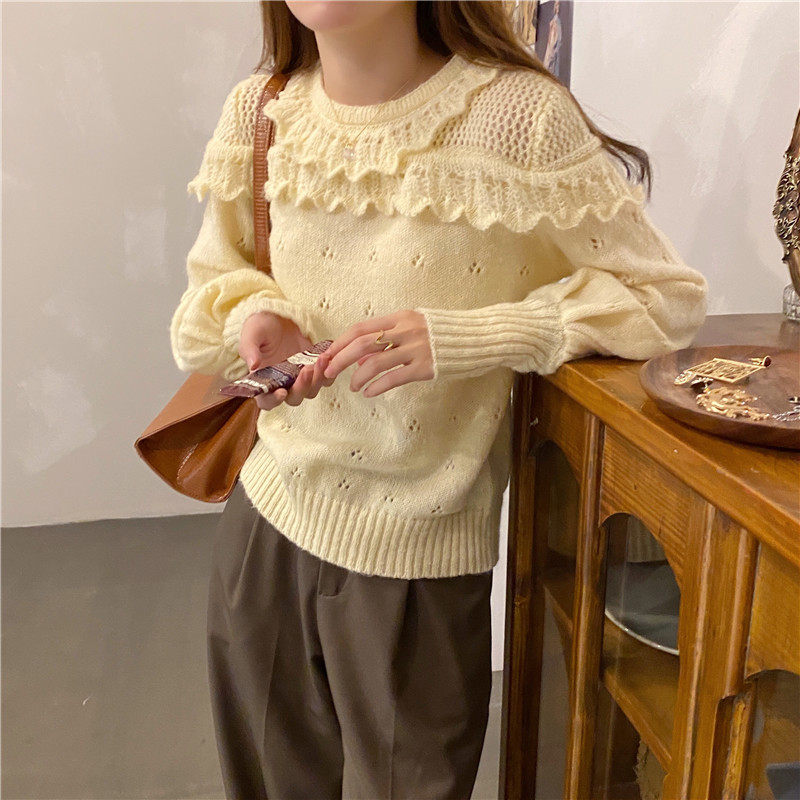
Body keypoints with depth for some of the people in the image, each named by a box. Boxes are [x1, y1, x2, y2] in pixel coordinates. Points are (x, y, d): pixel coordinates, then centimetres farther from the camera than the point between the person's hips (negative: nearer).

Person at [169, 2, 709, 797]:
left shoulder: (518, 113, -17)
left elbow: (668, 296, -11)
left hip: (417, 557, -4)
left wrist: (461, 339, -24)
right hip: (268, 517, 5)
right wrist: (256, 314, -13)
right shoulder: (258, 110, -2)